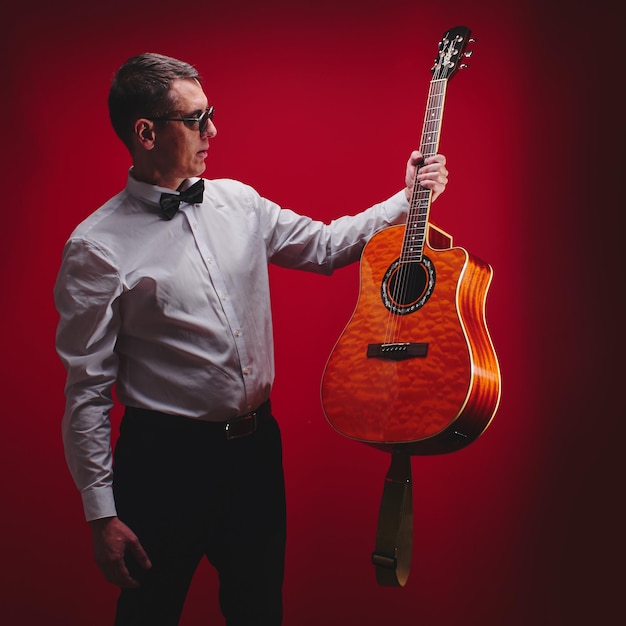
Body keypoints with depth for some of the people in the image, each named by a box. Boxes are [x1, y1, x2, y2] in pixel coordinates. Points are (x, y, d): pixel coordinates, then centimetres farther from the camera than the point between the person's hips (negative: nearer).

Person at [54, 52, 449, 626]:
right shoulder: (98, 249, -14)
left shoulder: (238, 202, 4)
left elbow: (324, 246, 16)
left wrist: (407, 200, 8)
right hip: (165, 457, -5)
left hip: (257, 443, 5)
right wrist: (102, 516, -11)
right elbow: (88, 392, -12)